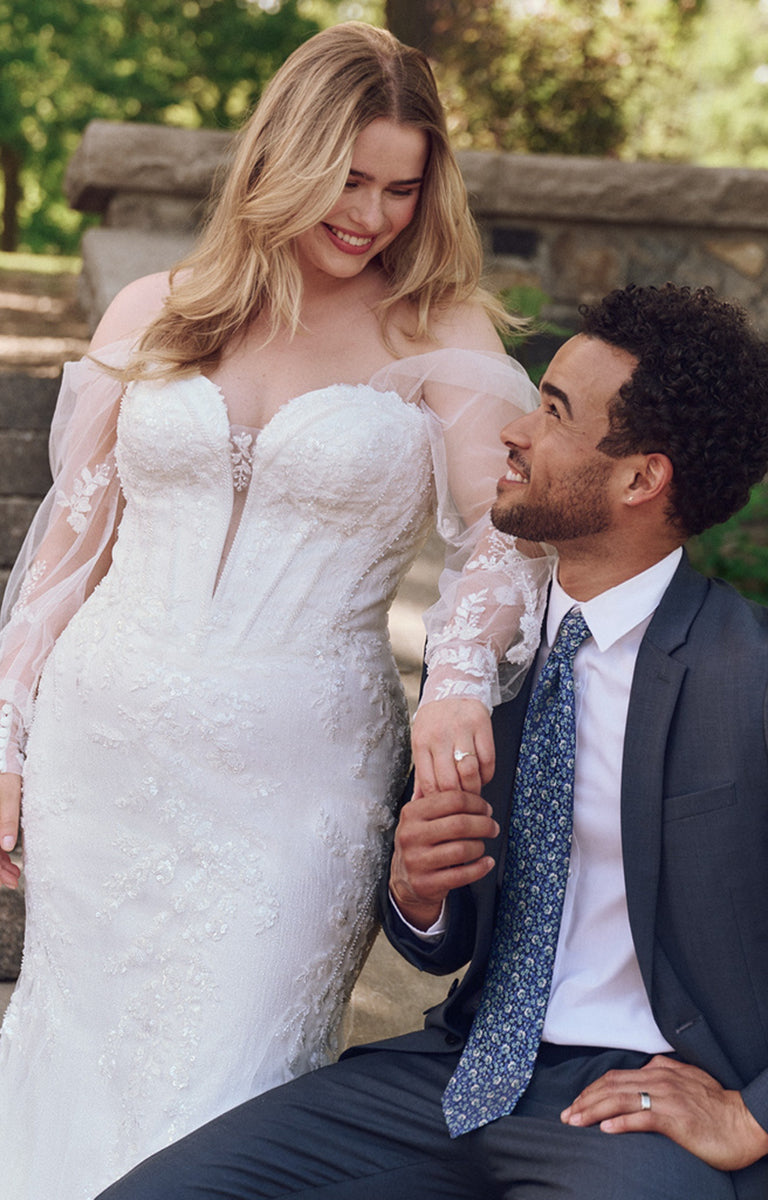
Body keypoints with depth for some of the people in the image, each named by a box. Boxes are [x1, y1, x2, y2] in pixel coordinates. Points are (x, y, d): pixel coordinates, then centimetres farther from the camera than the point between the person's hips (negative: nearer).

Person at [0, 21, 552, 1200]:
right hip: (107, 752, 3)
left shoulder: (441, 336, 0)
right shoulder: (154, 315, 7)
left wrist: (462, 679, -33)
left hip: (299, 779, -2)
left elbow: (509, 536, -13)